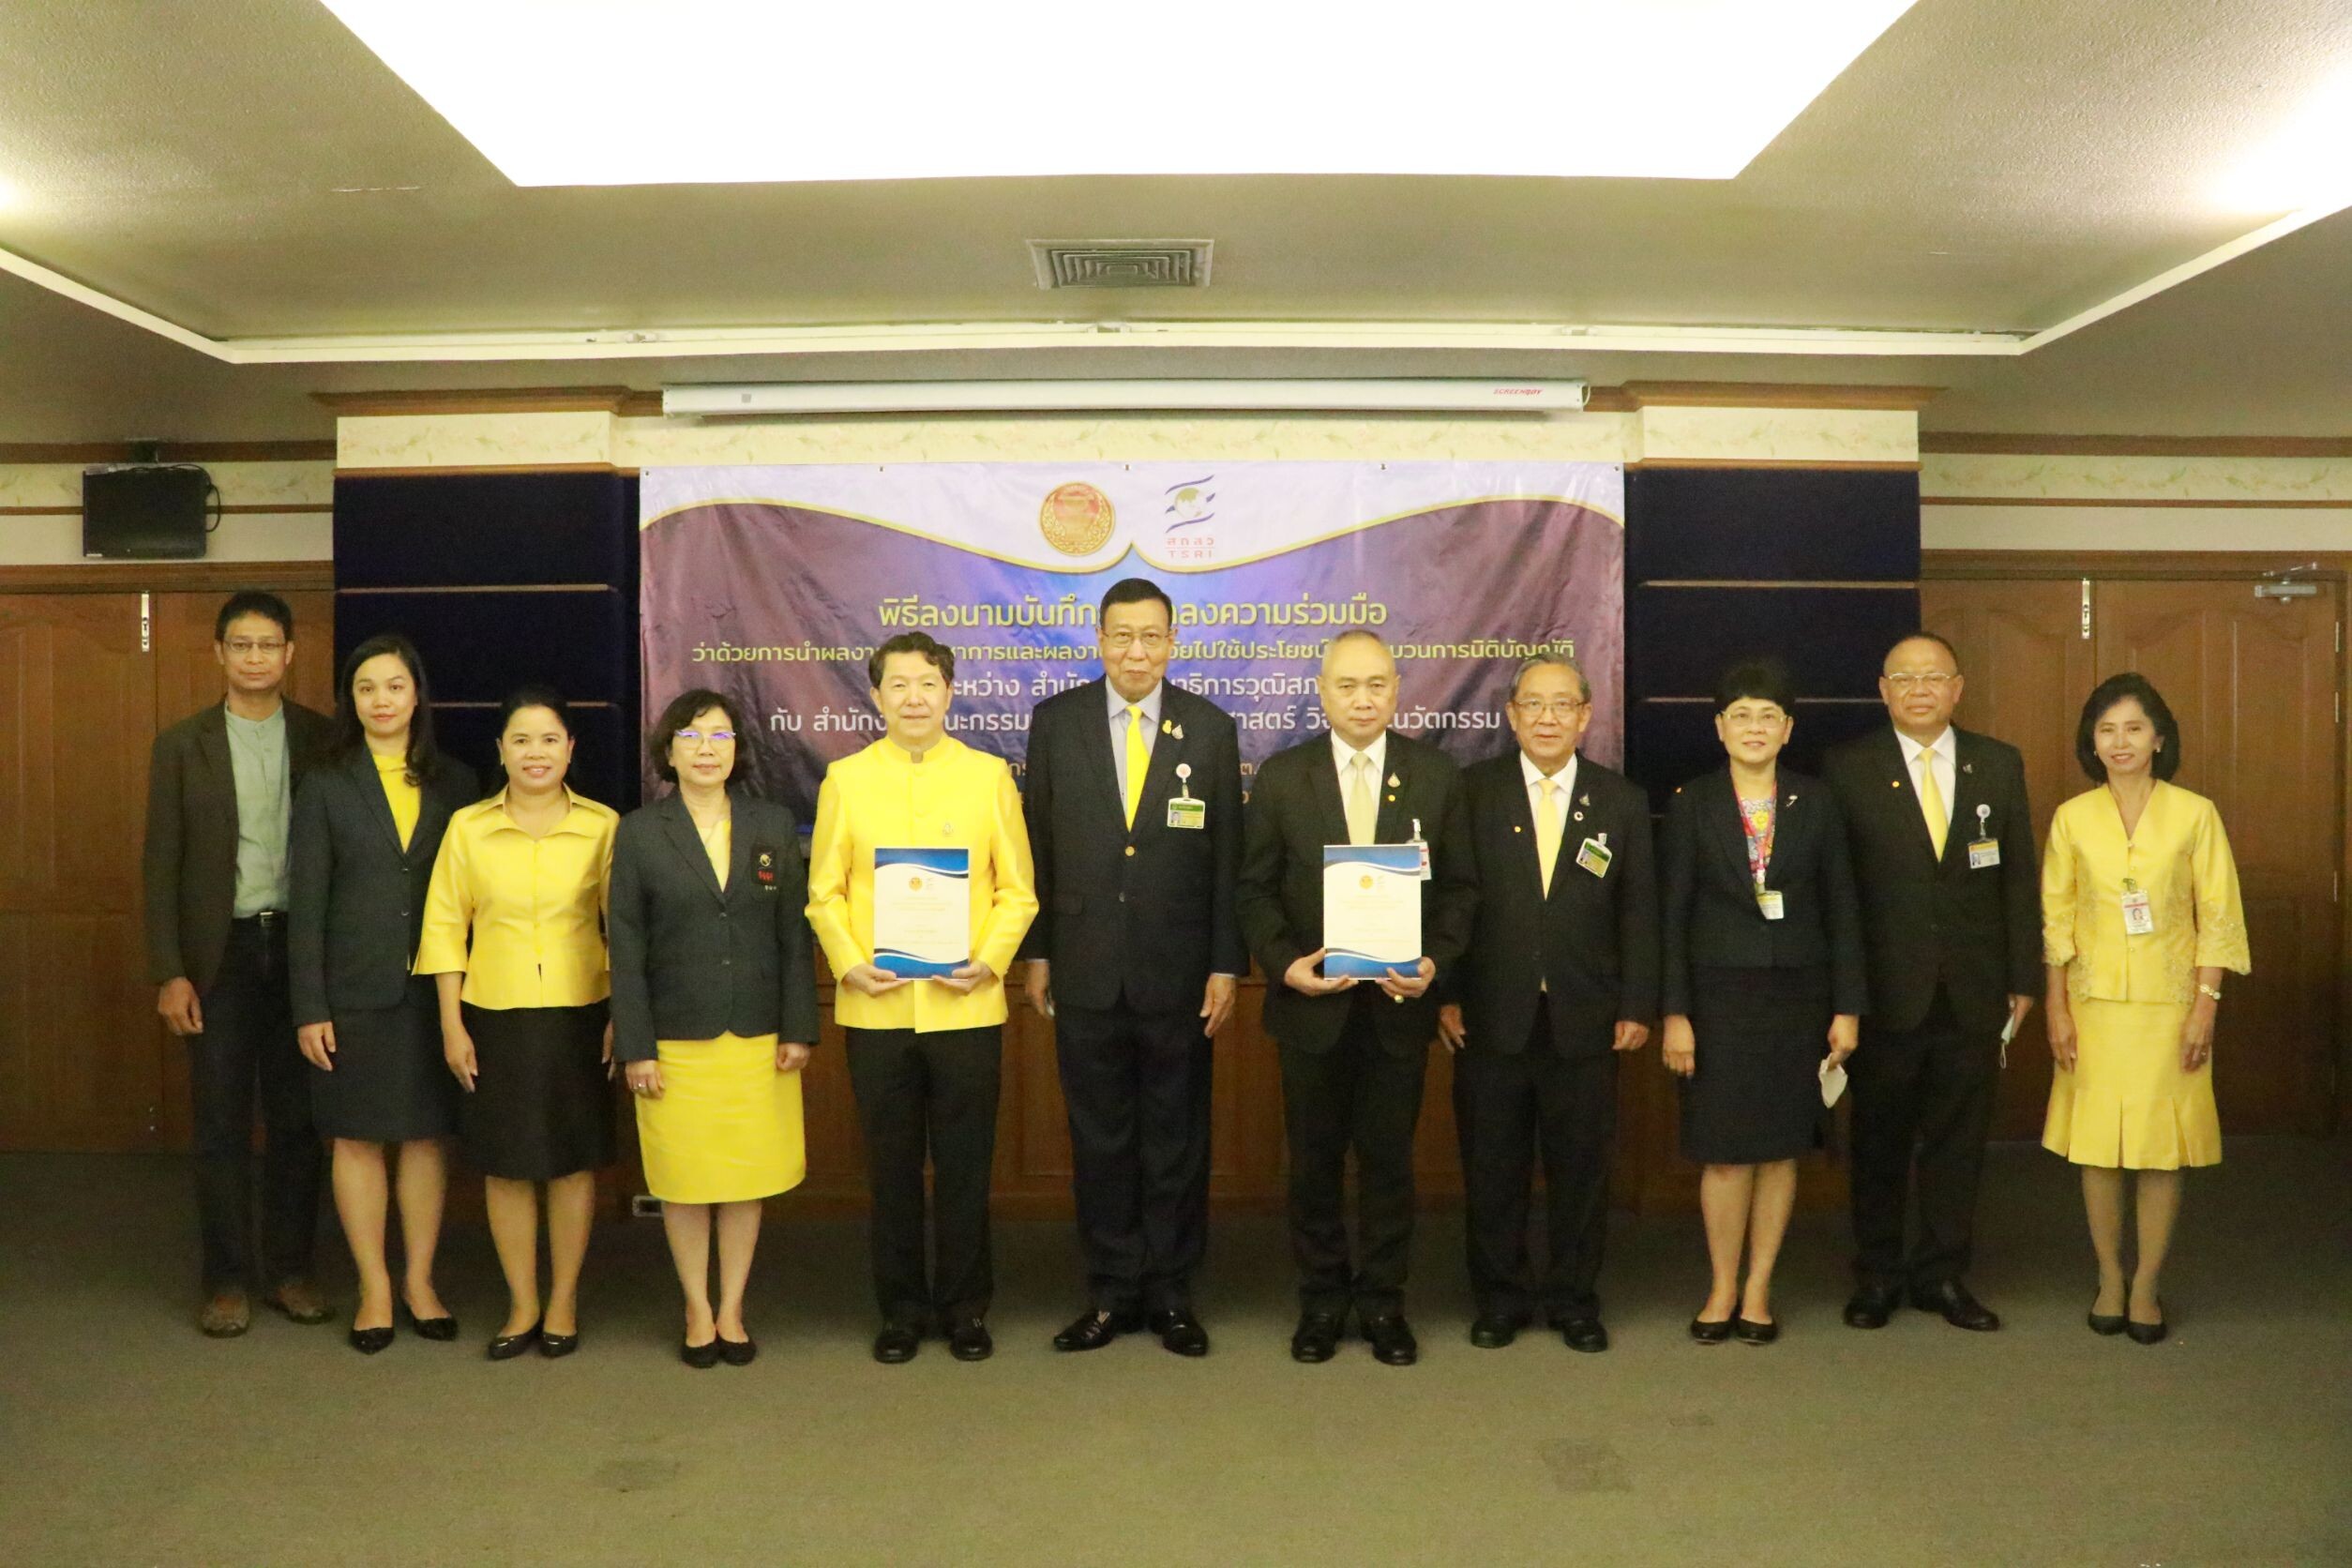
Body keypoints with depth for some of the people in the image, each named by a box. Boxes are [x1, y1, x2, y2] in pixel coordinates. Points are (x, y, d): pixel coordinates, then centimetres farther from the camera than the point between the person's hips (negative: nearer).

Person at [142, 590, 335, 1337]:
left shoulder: (323, 740, 2)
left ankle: (291, 1269, 19)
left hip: (302, 947, 0)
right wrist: (168, 973, -5)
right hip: (220, 953, 0)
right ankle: (228, 1280, 15)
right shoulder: (181, 746, 3)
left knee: (298, 1119, 7)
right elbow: (161, 863, 1)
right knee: (222, 1123, 5)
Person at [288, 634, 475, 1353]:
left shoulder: (453, 784, 5)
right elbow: (307, 905, -1)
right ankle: (374, 1289, 18)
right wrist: (309, 1008, -6)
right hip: (355, 990, -1)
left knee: (426, 1135, 8)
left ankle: (419, 1281, 21)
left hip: (434, 989, 1)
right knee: (357, 1138, 6)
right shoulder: (325, 787, 1)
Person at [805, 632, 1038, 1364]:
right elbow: (824, 892, 6)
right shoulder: (845, 779, 6)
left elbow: (1018, 891, 4)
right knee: (892, 1167, 9)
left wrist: (987, 961, -11)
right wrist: (851, 963, -9)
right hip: (876, 1006, 1)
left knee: (965, 1167, 7)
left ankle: (964, 1308, 22)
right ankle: (902, 1310, 24)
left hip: (967, 1005, 0)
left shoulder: (989, 775, 5)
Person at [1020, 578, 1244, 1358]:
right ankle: (1112, 1292, 21)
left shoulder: (1211, 728, 1)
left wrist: (1226, 965, -3)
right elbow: (1038, 843, 5)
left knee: (1177, 1138, 8)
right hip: (1085, 969, 1)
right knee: (1099, 1138, 9)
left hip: (1177, 970, 0)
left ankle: (1170, 1292, 21)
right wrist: (1037, 951, 4)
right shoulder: (1056, 721, 2)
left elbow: (1227, 856, 1)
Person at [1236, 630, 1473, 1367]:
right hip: (1311, 1001, 0)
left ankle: (1383, 1300, 23)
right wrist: (1283, 962, -12)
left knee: (1389, 1156, 9)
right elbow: (1255, 887, 2)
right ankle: (1321, 1298, 25)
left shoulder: (1436, 774, 2)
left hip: (1399, 1001, 0)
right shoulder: (1281, 775, 1)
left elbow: (1457, 885, 3)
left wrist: (1435, 961, -12)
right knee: (1314, 1158, 10)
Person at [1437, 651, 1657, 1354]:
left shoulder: (1622, 802, 7)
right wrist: (1445, 996, -5)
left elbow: (1638, 913, 6)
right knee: (1492, 1168, 7)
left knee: (1582, 1168, 8)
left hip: (1585, 1023, 1)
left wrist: (1637, 1006, 0)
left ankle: (1575, 1301, 23)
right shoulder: (1472, 792, 2)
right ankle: (1501, 1300, 21)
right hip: (1491, 1017, -1)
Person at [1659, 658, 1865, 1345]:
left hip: (1797, 992, 2)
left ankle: (1759, 1289, 18)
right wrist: (1674, 1012, -7)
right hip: (1719, 992, -1)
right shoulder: (1691, 803, 0)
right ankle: (1723, 1287, 15)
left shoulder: (1816, 802, 4)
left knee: (1781, 1148, 6)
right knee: (1725, 1150, 0)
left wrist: (1847, 1007, 1)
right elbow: (1671, 913, -1)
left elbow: (1841, 909, 5)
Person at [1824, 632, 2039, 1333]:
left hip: (1973, 993, 2)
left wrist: (2023, 978, 4)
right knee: (1879, 1142, 8)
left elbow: (2020, 877, 7)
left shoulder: (2000, 765, 6)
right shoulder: (1849, 769, -2)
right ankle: (1877, 1275, 22)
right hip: (1885, 990, -2)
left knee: (1958, 1142, 10)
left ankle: (1942, 1274, 24)